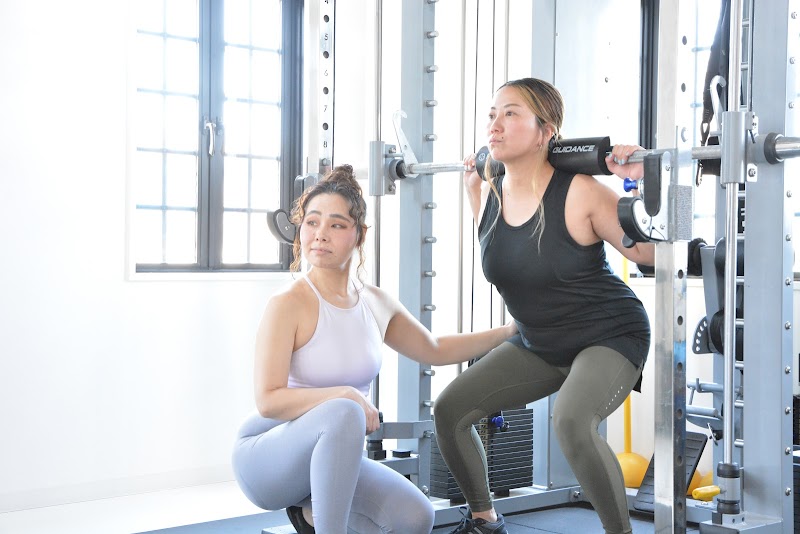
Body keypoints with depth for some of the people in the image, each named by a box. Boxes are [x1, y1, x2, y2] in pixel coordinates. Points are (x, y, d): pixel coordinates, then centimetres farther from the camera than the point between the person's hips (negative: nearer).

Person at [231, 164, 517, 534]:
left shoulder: (376, 304, 2)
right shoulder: (288, 305, -17)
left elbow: (435, 350, 19)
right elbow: (268, 401, -24)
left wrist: (509, 331, 17)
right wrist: (347, 395, -34)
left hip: (331, 458, 6)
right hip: (266, 459, -6)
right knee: (343, 414, -36)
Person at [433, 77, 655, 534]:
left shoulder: (579, 193, -23)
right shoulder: (493, 192, -4)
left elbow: (649, 251, -18)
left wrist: (640, 181, -28)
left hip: (609, 337, -7)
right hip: (538, 344, 7)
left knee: (572, 422, -35)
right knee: (450, 410, 2)